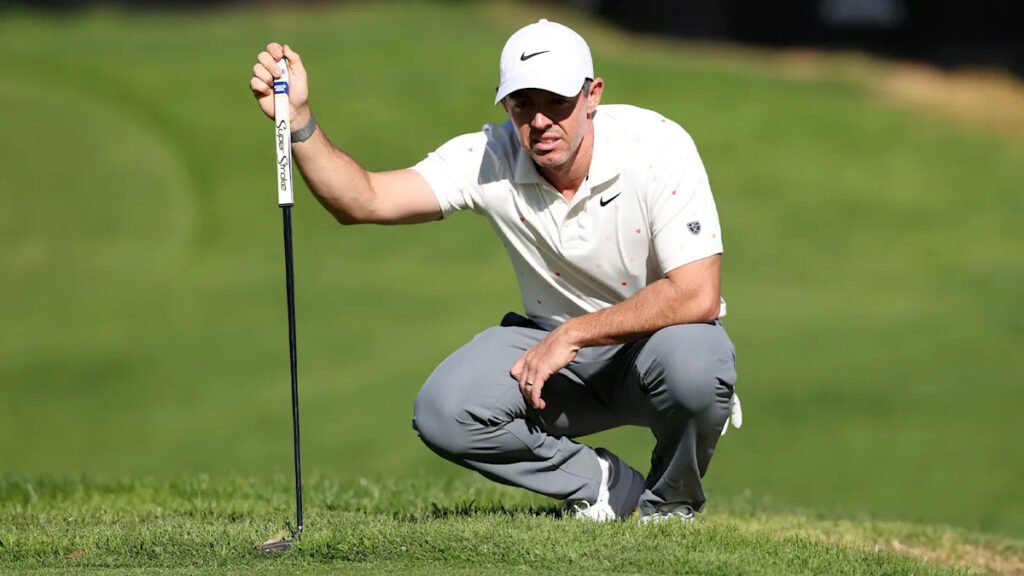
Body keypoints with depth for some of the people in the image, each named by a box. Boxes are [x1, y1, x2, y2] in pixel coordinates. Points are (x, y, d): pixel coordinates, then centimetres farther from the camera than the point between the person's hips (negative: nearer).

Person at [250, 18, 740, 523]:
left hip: (655, 335, -3)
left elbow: (697, 296, -28)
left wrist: (572, 335, -26)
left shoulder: (656, 146, -23)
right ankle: (606, 485, -2)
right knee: (444, 413, -23)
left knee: (691, 361, -39)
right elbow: (363, 202, -21)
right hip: (554, 345, 3)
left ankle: (671, 498, -5)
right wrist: (299, 120, -37)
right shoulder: (489, 160, -14)